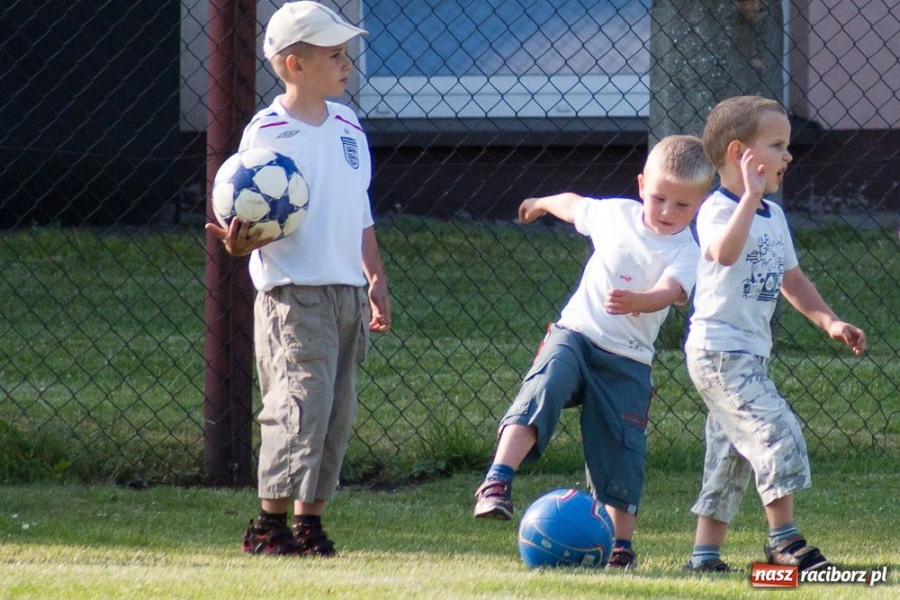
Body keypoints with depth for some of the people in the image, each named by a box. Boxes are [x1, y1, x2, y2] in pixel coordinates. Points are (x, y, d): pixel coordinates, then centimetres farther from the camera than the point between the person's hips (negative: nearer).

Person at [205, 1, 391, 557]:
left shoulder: (348, 124, 13)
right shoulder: (266, 133, -8)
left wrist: (376, 280, 20)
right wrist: (240, 242, -32)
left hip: (348, 292, 7)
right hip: (294, 295, -7)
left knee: (338, 411, 7)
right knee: (301, 403, -15)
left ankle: (311, 518, 14)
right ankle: (270, 522, -12)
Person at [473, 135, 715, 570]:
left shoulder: (686, 252, -7)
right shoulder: (615, 213, 2)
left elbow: (668, 292, -28)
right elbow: (572, 204, 25)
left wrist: (634, 301, -49)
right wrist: (539, 205, 44)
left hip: (628, 360, -1)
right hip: (574, 335, 1)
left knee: (621, 455, 1)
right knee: (539, 395, -27)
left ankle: (622, 546, 15)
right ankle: (497, 482, -38)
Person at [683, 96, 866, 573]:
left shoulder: (773, 215, 14)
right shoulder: (718, 210, -15)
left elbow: (790, 278, 22)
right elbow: (725, 252, -38)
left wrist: (828, 320, 13)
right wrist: (751, 196, -37)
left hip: (749, 354, 10)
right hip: (718, 350, -10)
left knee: (731, 455, 11)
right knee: (778, 432, -16)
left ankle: (705, 553, 16)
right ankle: (784, 541, -10)